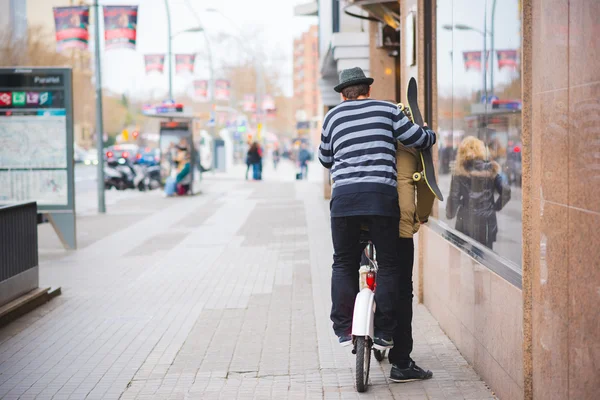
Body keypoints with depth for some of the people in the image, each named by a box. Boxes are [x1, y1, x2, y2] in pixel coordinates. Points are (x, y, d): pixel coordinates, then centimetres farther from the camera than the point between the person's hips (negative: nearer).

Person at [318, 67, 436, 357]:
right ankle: (384, 333, 6)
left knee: (343, 264, 15)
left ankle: (344, 330, 9)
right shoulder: (387, 110, 11)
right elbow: (420, 139, 8)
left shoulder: (333, 117, 17)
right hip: (382, 194, -1)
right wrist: (430, 135, 31)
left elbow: (325, 159, 28)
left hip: (344, 195, 2)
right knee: (388, 265, 9)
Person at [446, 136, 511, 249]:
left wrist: (449, 215, 8)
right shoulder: (491, 170, 1)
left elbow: (454, 197, -7)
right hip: (487, 221, 1)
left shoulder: (460, 172, -4)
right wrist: (496, 207, 6)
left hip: (466, 220, -1)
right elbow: (506, 191, -7)